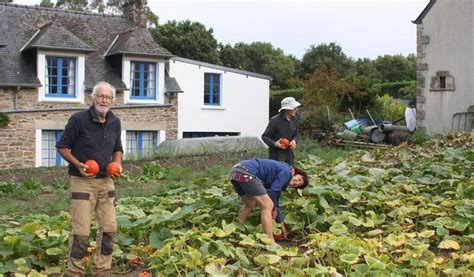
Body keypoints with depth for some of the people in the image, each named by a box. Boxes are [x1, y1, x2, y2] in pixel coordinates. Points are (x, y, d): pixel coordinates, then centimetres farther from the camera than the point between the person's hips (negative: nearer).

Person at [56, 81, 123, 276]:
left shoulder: (115, 122, 5)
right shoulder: (79, 119, -12)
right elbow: (62, 146, -5)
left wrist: (117, 165, -1)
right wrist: (77, 164, -18)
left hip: (106, 181, 5)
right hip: (82, 181, -5)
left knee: (109, 228, 4)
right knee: (81, 231, -6)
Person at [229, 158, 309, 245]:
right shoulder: (286, 172, 2)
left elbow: (275, 201, 33)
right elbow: (271, 192, -4)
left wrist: (281, 224, 37)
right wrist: (274, 209, 14)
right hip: (246, 172, -10)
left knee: (249, 205, 29)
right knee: (267, 206, -6)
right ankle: (271, 243, -8)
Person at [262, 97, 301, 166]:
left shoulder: (293, 119, 1)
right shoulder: (275, 121, -18)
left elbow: (295, 134, 14)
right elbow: (264, 136, -11)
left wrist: (294, 140, -9)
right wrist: (274, 144, -28)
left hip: (289, 153, 6)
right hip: (276, 155, -6)